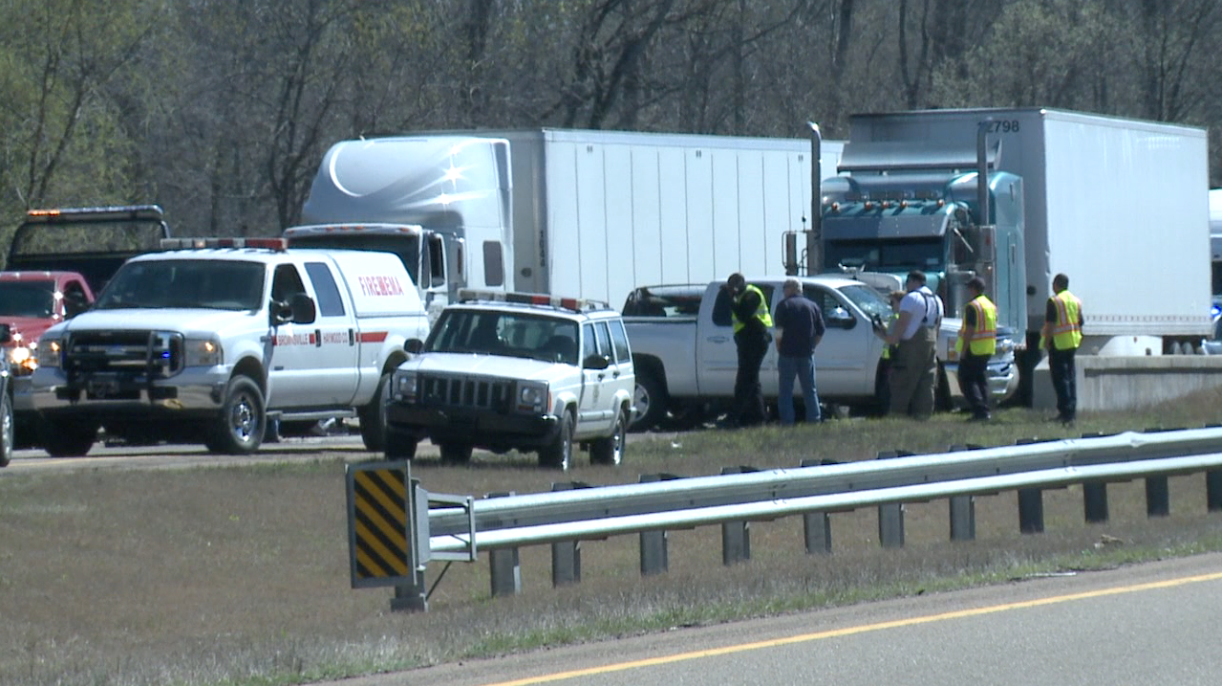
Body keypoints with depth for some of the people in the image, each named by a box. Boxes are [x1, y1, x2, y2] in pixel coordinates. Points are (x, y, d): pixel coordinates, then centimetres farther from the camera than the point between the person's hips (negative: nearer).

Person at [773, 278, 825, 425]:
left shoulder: (784, 305, -3)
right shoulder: (813, 306, 11)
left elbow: (778, 331, -9)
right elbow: (820, 332, 12)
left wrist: (779, 349, 0)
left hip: (788, 353, -4)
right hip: (807, 354, 4)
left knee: (785, 390, 1)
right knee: (809, 389, 11)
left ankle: (787, 420, -4)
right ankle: (814, 418, 7)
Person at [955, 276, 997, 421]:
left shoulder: (972, 306, -15)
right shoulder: (991, 306, 14)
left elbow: (970, 330, -20)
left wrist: (963, 350, -18)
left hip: (974, 348, -9)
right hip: (988, 349, 9)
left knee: (966, 379, -4)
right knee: (981, 379, 14)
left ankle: (979, 410, -16)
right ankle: (985, 411, 10)